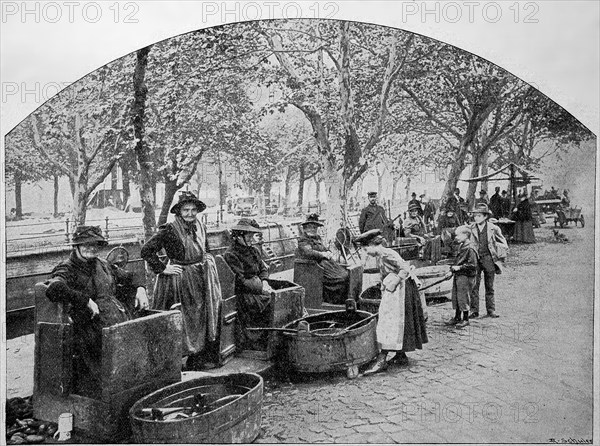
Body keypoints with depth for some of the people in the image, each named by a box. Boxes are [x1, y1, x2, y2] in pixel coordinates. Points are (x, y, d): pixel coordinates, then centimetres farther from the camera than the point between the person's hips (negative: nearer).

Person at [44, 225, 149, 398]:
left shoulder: (102, 265, 23)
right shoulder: (67, 269, 2)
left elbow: (129, 277, 35)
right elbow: (54, 289, -21)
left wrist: (140, 288, 14)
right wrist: (86, 301, -22)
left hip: (122, 318, 7)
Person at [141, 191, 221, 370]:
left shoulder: (200, 227, 7)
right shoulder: (169, 230, -13)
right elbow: (146, 251, -14)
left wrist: (206, 263, 12)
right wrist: (162, 268, -13)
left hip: (202, 279, 6)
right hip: (179, 279, -6)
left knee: (202, 315, 9)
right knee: (184, 319, -2)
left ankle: (202, 357, 21)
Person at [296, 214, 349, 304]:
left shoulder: (318, 237, 24)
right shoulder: (302, 240, -4)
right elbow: (308, 253, -20)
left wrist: (329, 253, 2)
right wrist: (323, 254, -16)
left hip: (326, 261, 9)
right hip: (317, 264, -9)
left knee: (345, 274, -9)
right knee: (340, 278, -21)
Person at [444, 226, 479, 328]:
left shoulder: (470, 248, -17)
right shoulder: (461, 247, 12)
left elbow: (473, 265, -21)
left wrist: (459, 267, -20)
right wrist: (451, 271, 13)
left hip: (466, 277, -10)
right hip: (458, 275, 10)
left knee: (463, 298, -1)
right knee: (455, 297, 14)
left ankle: (465, 319, 12)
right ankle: (457, 317, 26)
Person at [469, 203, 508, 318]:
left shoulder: (493, 228, 1)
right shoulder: (470, 229, 3)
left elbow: (503, 245, 12)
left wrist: (499, 257, 6)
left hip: (489, 259, 0)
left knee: (489, 286, 8)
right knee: (474, 286, -4)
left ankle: (491, 310, 18)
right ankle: (474, 311, 2)